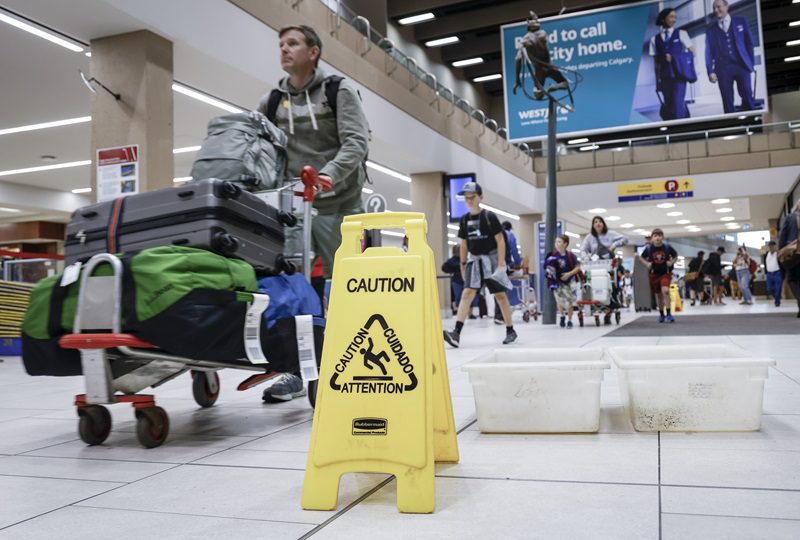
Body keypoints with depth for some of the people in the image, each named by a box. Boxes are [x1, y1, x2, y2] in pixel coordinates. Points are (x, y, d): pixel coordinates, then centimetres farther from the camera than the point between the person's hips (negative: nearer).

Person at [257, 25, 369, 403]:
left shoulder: (339, 91, 2)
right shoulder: (271, 102, 14)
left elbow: (356, 142, -10)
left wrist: (328, 175, -26)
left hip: (337, 205, -3)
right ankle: (293, 370, 2)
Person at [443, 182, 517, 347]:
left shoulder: (489, 217, -9)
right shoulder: (464, 220, 5)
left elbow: (500, 240, -9)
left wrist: (501, 263, -15)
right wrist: (463, 264, 13)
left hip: (491, 258, -3)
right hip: (474, 260, 4)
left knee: (500, 295, 4)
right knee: (467, 293, -10)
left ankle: (510, 331, 18)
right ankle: (456, 333, -19)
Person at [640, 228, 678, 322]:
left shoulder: (667, 247, -10)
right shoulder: (649, 248, -8)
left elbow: (675, 256, 8)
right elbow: (641, 257, 10)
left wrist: (671, 262, -9)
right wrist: (647, 263, -6)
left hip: (666, 272, -2)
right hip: (654, 273, 2)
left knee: (665, 290, -23)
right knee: (658, 294, 11)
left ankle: (668, 313, -14)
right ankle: (661, 314, 29)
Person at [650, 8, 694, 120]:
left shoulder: (681, 34, 6)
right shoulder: (655, 39, 7)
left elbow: (692, 53, 6)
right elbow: (656, 62, 7)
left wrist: (674, 58, -6)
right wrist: (657, 80, 5)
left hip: (679, 75, -2)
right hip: (665, 76, 2)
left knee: (678, 103, -11)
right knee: (668, 106, 5)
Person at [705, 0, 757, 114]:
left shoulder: (741, 22, 11)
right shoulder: (710, 29, 12)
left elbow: (749, 43, 11)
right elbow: (709, 52, 7)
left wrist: (751, 63, 3)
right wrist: (710, 71, -4)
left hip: (742, 65, 0)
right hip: (722, 68, 1)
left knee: (747, 96, -9)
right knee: (727, 101, -2)